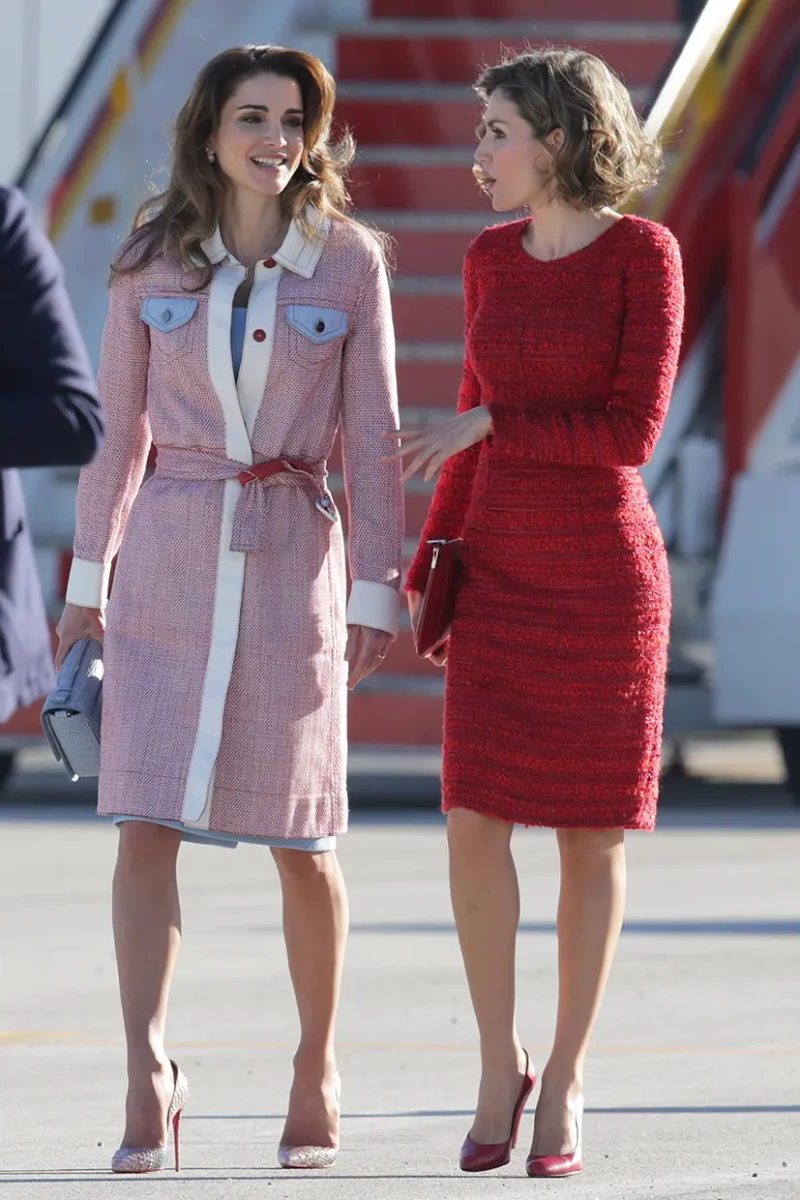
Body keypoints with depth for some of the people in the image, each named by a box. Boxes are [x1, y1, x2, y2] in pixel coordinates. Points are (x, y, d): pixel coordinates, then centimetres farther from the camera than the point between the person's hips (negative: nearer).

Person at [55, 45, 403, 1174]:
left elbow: (373, 438, 2)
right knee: (147, 824, -11)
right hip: (170, 558, 1)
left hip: (294, 560, -1)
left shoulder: (350, 259, 2)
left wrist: (376, 591, -3)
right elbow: (117, 426, 10)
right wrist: (88, 579, 7)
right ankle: (149, 1080, -14)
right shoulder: (153, 261, 5)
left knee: (301, 841, 4)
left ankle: (318, 1074, 20)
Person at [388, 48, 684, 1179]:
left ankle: (565, 1081, 14)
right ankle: (499, 1065, 9)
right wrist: (426, 578, 10)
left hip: (605, 569, -4)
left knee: (591, 830, 2)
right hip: (501, 573, 4)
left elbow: (633, 430, -14)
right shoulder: (492, 259, 8)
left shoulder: (645, 253, -8)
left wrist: (480, 425, -13)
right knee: (475, 821, -6)